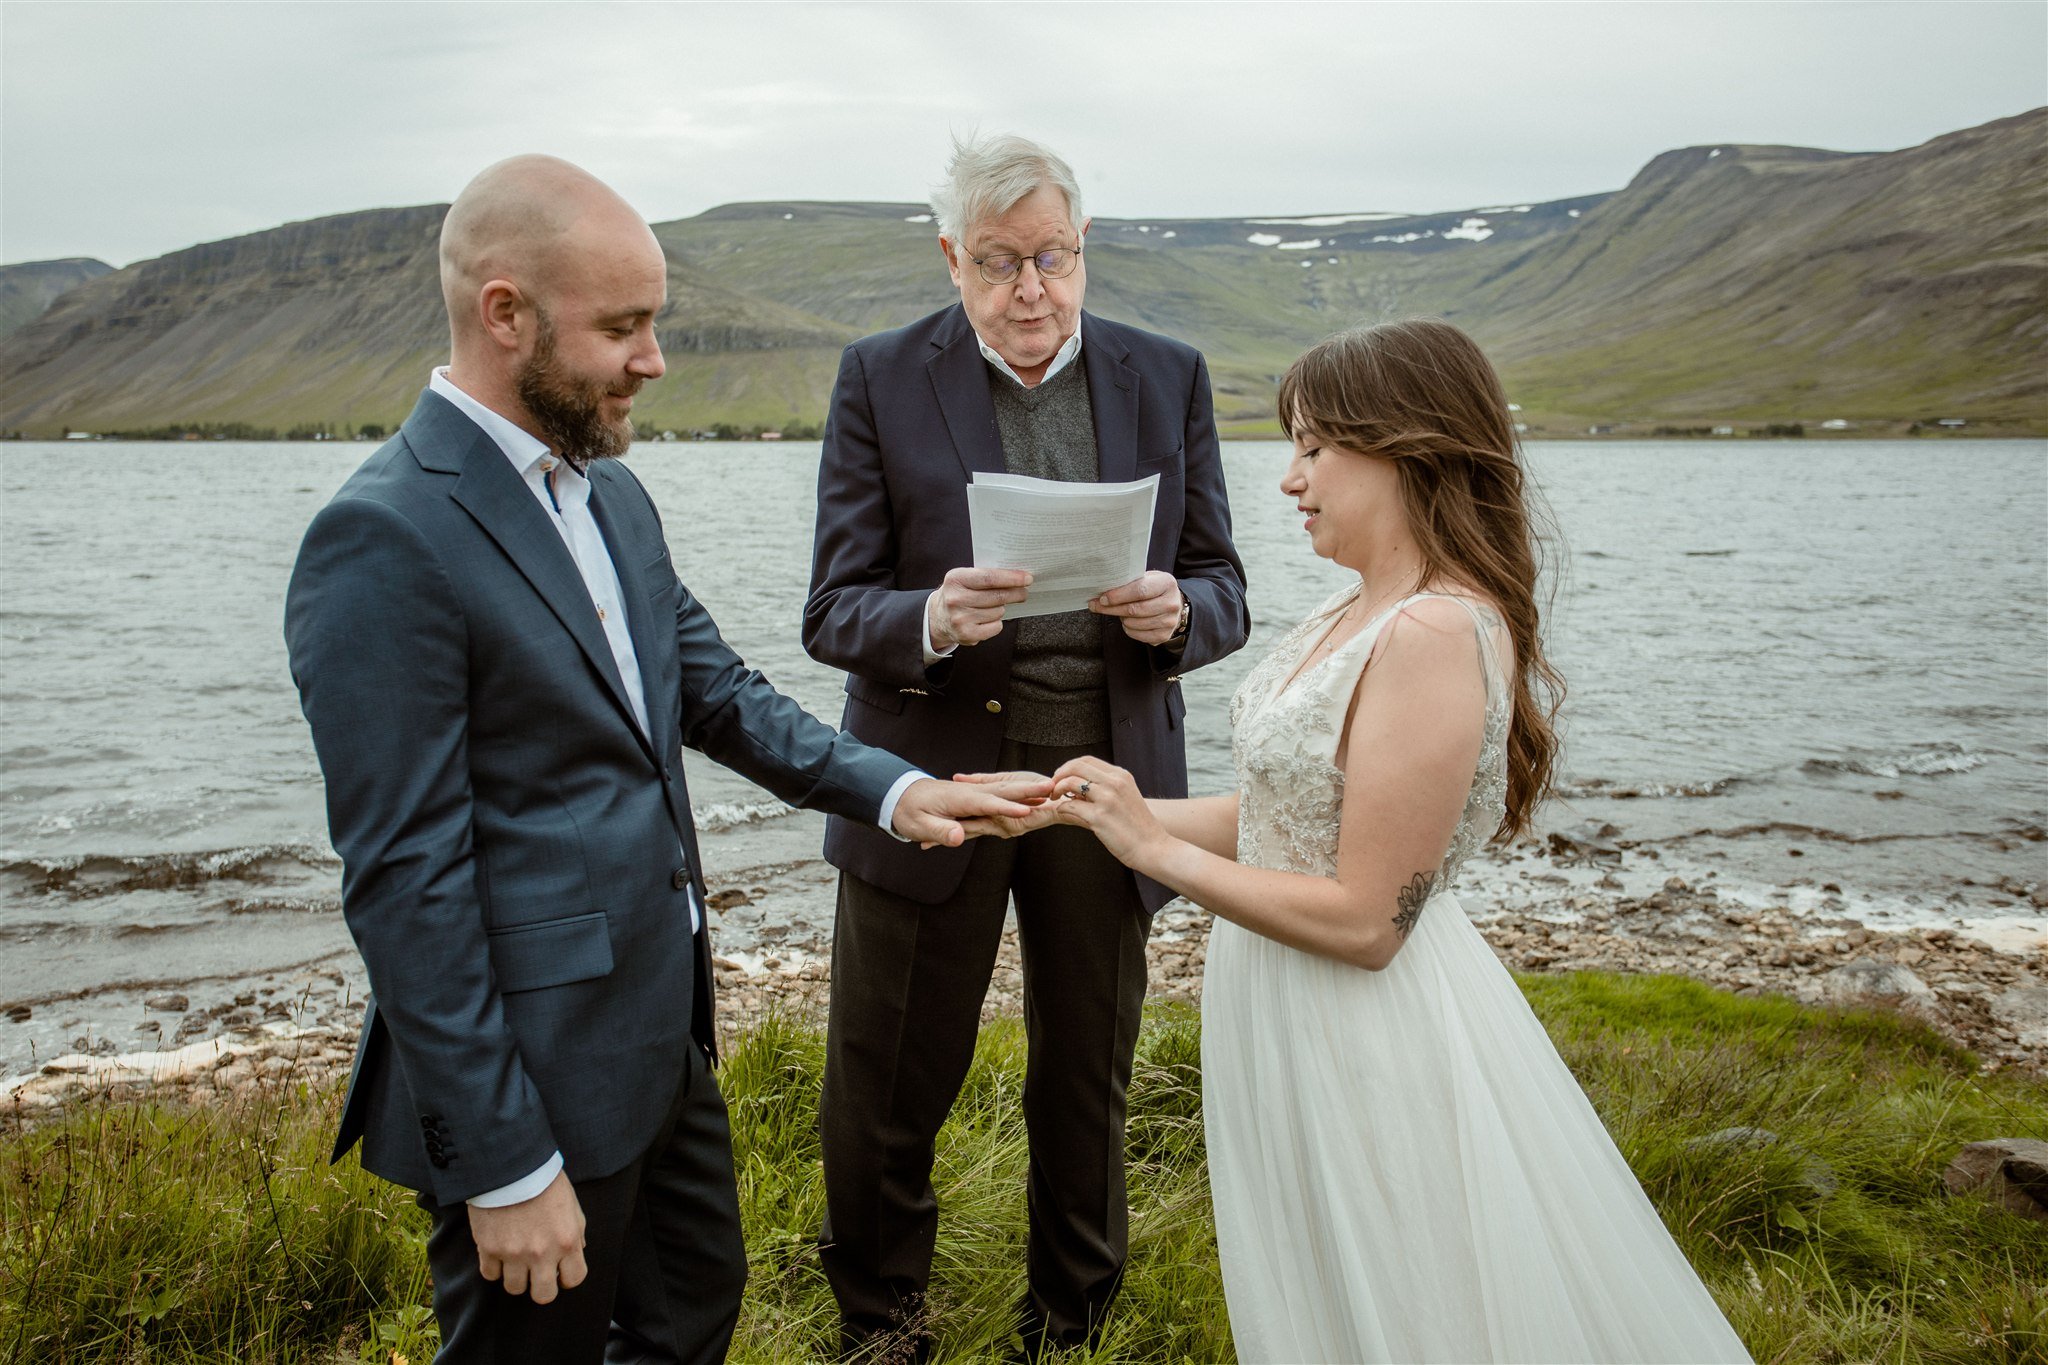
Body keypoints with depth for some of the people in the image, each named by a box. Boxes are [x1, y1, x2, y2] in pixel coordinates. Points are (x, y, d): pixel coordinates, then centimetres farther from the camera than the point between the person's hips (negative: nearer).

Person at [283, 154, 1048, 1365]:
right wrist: (503, 1165, -18)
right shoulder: (386, 540, -21)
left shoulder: (610, 491, 6)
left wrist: (888, 789, -2)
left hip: (663, 1034, 8)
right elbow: (405, 880, -21)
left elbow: (716, 693, 12)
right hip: (535, 1074, -8)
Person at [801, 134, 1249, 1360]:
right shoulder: (882, 380, -4)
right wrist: (932, 620, -29)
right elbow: (835, 612, -7)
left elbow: (1224, 593, 3)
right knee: (889, 1092, 10)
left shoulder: (1169, 378, 2)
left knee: (1088, 1083, 17)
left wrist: (1176, 611, -20)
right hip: (932, 778, -1)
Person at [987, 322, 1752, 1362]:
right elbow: (1277, 815, 6)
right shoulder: (1362, 610, 2)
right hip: (1287, 1012, 9)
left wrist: (1158, 849, -19)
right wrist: (1103, 809, 1)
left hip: (1363, 1035, -9)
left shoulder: (1437, 635, -26)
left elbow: (1364, 921, -26)